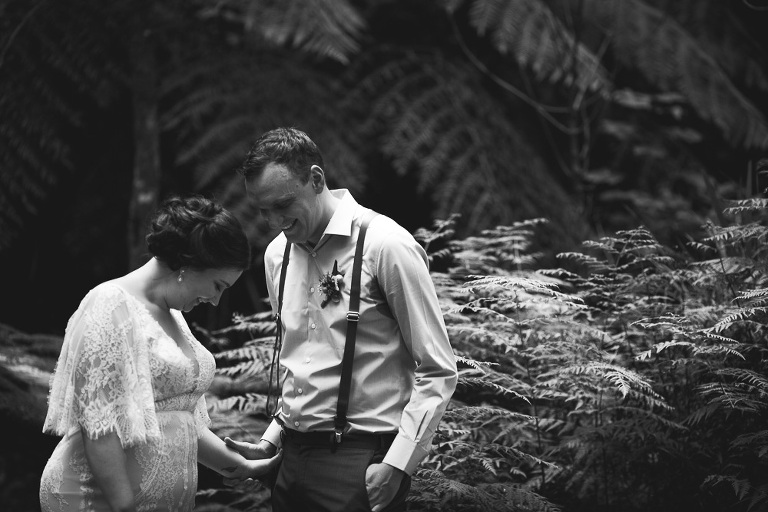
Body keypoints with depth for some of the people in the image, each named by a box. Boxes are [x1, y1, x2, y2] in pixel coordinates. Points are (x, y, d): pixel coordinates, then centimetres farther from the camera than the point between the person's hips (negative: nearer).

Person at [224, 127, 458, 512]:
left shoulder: (386, 246, -11)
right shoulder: (277, 254, 9)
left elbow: (438, 372, -10)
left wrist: (396, 465, -16)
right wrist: (271, 441, 11)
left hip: (361, 460, -6)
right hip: (293, 458, 6)